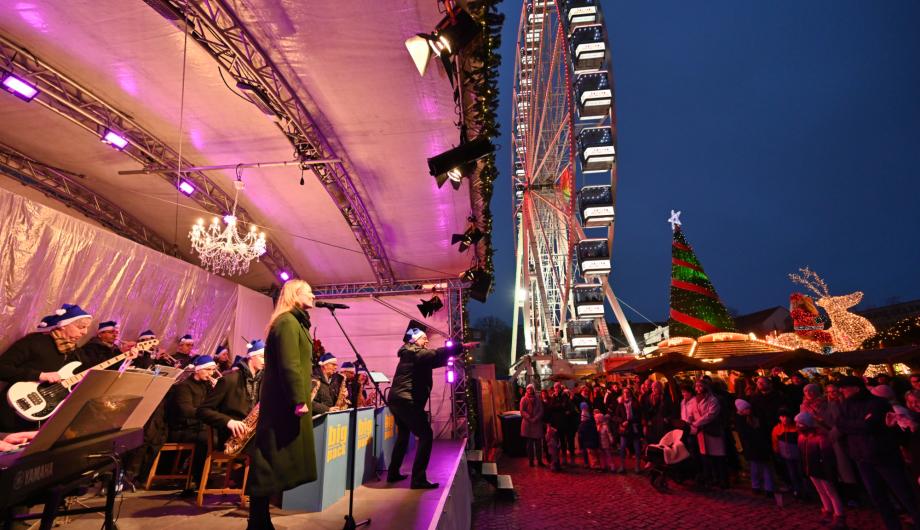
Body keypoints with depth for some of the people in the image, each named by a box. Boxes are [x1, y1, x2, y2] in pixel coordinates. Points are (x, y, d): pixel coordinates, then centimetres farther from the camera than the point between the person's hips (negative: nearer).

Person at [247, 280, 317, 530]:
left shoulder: (294, 321, 18)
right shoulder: (288, 321, -14)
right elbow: (289, 366, -22)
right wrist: (299, 400, -22)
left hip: (283, 402, 10)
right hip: (285, 403, -10)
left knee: (273, 462, 14)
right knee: (272, 461, -3)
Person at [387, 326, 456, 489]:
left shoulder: (410, 354, 21)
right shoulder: (415, 352, -9)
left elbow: (432, 361, 25)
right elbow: (436, 354, -23)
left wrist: (448, 357, 13)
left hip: (397, 400, 11)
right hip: (407, 401, -11)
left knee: (403, 436, 25)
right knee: (426, 435, -8)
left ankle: (393, 473, 33)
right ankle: (418, 479, -9)